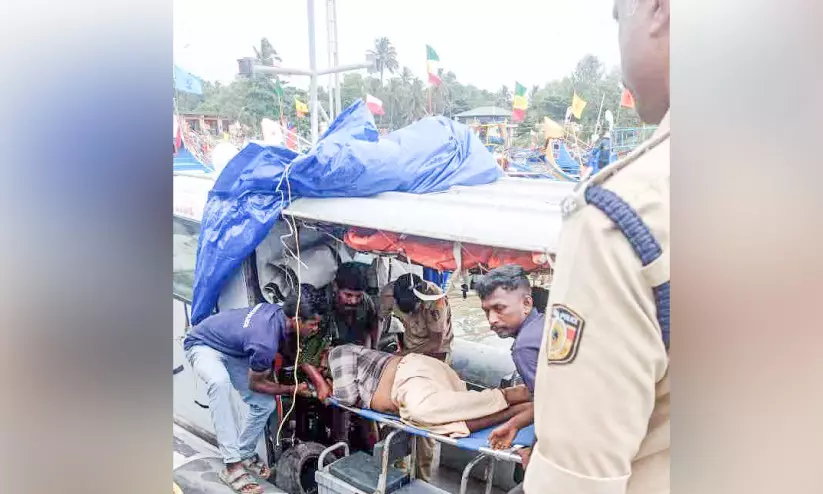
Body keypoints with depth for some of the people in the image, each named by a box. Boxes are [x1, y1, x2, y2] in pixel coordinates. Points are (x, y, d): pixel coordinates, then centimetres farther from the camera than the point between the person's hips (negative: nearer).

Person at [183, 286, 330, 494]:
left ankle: (244, 455, 23)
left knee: (265, 404, -1)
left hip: (234, 350, 8)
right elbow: (255, 384, -19)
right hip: (203, 345, -8)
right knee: (220, 382, -40)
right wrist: (293, 390, -8)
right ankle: (232, 466, -36)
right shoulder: (266, 343, -38)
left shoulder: (280, 312, -16)